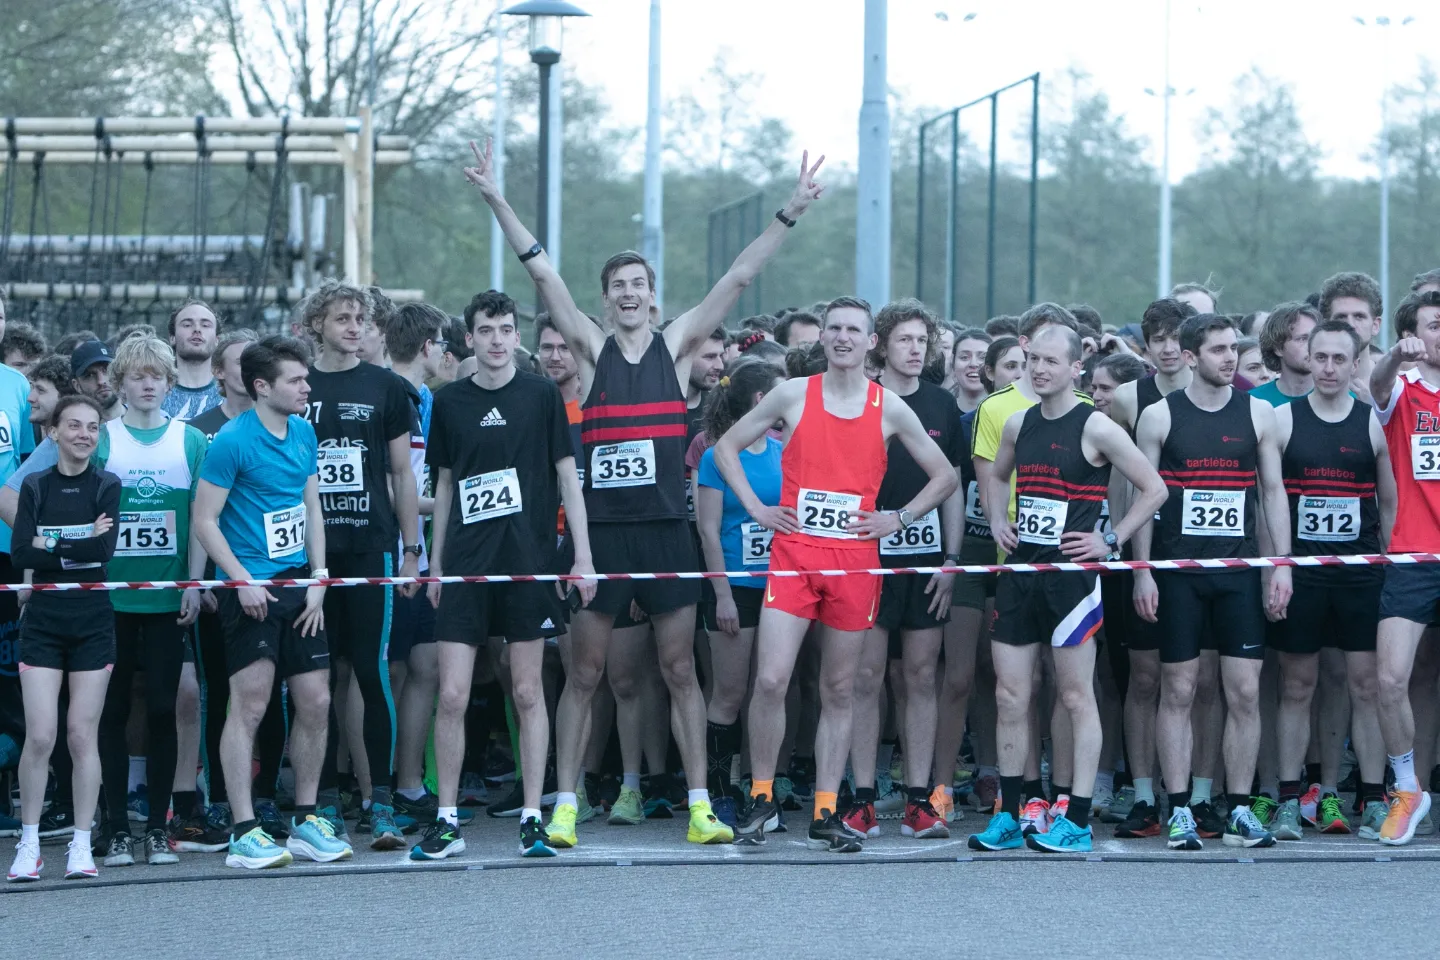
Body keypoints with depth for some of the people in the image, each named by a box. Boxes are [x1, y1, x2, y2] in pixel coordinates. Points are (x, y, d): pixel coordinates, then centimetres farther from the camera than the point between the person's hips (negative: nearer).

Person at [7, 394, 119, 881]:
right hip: (43, 621, 1)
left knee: (83, 734, 0)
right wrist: (81, 545, -13)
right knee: (39, 735, -6)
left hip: (93, 622, -1)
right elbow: (19, 553, -7)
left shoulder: (108, 486, 3)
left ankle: (82, 845, 7)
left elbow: (106, 548, -12)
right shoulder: (35, 486, 6)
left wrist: (50, 547, -12)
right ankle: (29, 844, 4)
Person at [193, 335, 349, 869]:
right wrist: (243, 581, -15)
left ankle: (306, 822, 18)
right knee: (250, 705, -6)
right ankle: (244, 833, -2)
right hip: (250, 587, -7)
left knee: (315, 703, 6)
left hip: (298, 585, 7)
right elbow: (204, 520, -9)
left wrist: (317, 580, 7)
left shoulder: (304, 433, 11)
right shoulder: (233, 440, -10)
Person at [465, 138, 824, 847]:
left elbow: (738, 278, 0)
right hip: (600, 530, 0)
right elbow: (542, 272, -3)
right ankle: (565, 804, 8)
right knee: (585, 673, 4)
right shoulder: (592, 350, 5)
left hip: (666, 530, 1)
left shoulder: (677, 347, 7)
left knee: (679, 670, 4)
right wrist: (496, 202, -10)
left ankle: (700, 804, 7)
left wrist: (789, 214, -7)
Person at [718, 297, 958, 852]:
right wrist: (756, 508, 3)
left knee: (838, 691, 5)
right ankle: (761, 797, 6)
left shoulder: (889, 408, 5)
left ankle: (825, 816, 10)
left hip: (856, 561, 1)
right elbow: (727, 446, 12)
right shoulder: (793, 395, 4)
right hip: (793, 554, -1)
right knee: (770, 680, -11)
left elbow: (945, 477, 13)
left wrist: (898, 519, 3)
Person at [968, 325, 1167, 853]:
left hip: (1071, 572, -6)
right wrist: (998, 520, 12)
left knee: (1077, 695, -1)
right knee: (1009, 695, 5)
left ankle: (1077, 821, 2)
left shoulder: (1095, 428, -8)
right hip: (1020, 570, 6)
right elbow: (998, 477, 29)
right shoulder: (1018, 424, 10)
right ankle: (1008, 817, 13)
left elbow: (1154, 488, -6)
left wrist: (1111, 541, -9)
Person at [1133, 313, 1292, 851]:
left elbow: (1273, 491, 9)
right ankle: (1180, 811, 5)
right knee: (1177, 690, 0)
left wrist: (1281, 565, 1)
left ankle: (1239, 811, 6)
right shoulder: (1159, 416, 2)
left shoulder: (1257, 414, 7)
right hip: (1177, 569, -2)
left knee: (1245, 690, -1)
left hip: (1238, 569, 2)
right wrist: (1142, 572, -4)